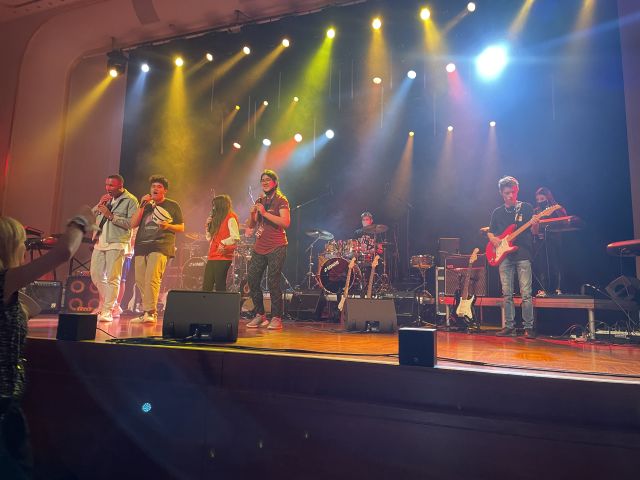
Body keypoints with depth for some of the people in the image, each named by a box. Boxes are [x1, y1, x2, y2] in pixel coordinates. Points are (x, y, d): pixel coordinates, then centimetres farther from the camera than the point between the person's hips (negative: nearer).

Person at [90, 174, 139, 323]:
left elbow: (132, 223, -16)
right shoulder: (106, 199, 18)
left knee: (112, 278, -8)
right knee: (96, 275, 10)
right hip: (100, 242, 8)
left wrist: (111, 216, -17)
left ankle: (108, 311, -4)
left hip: (117, 244, -8)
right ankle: (114, 306, 22)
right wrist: (99, 205, -1)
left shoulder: (130, 200, -4)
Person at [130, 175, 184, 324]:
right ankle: (145, 313, 14)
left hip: (161, 246, -5)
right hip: (141, 246, 5)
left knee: (152, 279, -18)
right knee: (140, 281, 3)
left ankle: (150, 312, -18)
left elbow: (181, 228, 8)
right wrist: (142, 206, 1)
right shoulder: (146, 205, 21)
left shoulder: (172, 205, 10)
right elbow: (133, 224, 10)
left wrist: (168, 226, -12)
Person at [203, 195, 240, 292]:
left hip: (223, 257, -9)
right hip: (212, 257, 9)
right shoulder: (217, 219, 21)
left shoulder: (230, 218, -7)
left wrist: (223, 243, -22)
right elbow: (209, 238, 23)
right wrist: (208, 226, 10)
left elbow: (235, 237, -20)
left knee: (220, 287, -7)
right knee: (206, 287, 6)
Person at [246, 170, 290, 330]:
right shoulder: (260, 201, 17)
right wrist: (252, 213, -4)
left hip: (276, 248, -7)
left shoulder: (281, 200, -3)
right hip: (259, 248, 7)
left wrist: (265, 213, -20)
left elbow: (286, 223, -18)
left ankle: (276, 318, 1)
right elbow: (251, 226, 16)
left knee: (273, 282, -9)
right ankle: (260, 315, 17)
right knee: (252, 280, 4)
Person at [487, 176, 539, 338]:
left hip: (523, 255, -3)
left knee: (526, 293, -6)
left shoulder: (526, 207, 5)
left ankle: (529, 327, 2)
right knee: (507, 294, 4)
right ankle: (509, 326, 11)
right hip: (504, 256, 3)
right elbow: (490, 232, 19)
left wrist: (535, 224, -22)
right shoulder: (497, 212, 13)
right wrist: (493, 239, -3)